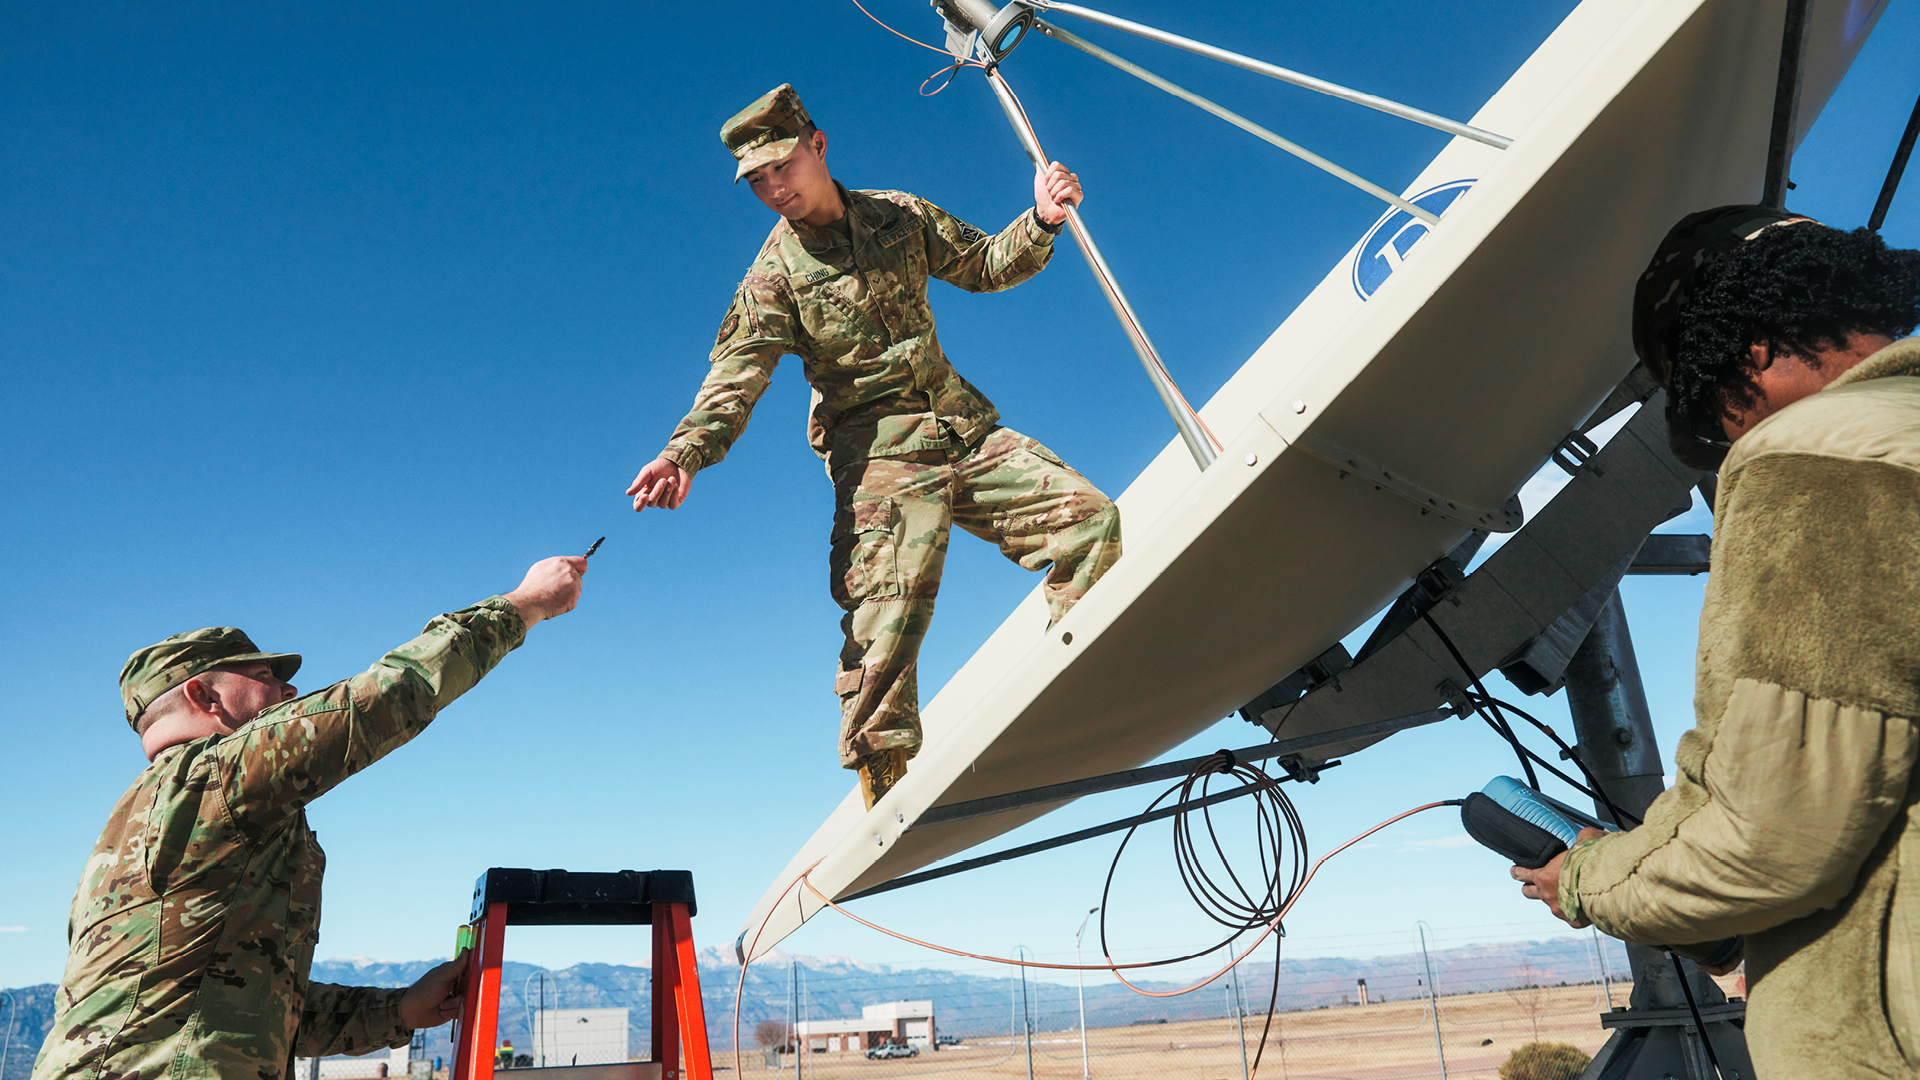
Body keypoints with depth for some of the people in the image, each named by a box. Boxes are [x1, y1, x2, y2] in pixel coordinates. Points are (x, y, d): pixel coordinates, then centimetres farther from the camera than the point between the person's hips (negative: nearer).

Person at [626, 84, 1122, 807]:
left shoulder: (901, 216, 12)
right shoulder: (776, 273, -1)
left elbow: (984, 265, 22)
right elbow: (737, 370, -12)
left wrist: (1040, 222, 2)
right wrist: (687, 450, -30)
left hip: (964, 428, 5)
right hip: (878, 454, -4)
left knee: (1089, 516, -5)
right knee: (885, 611, -16)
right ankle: (884, 794, -7)